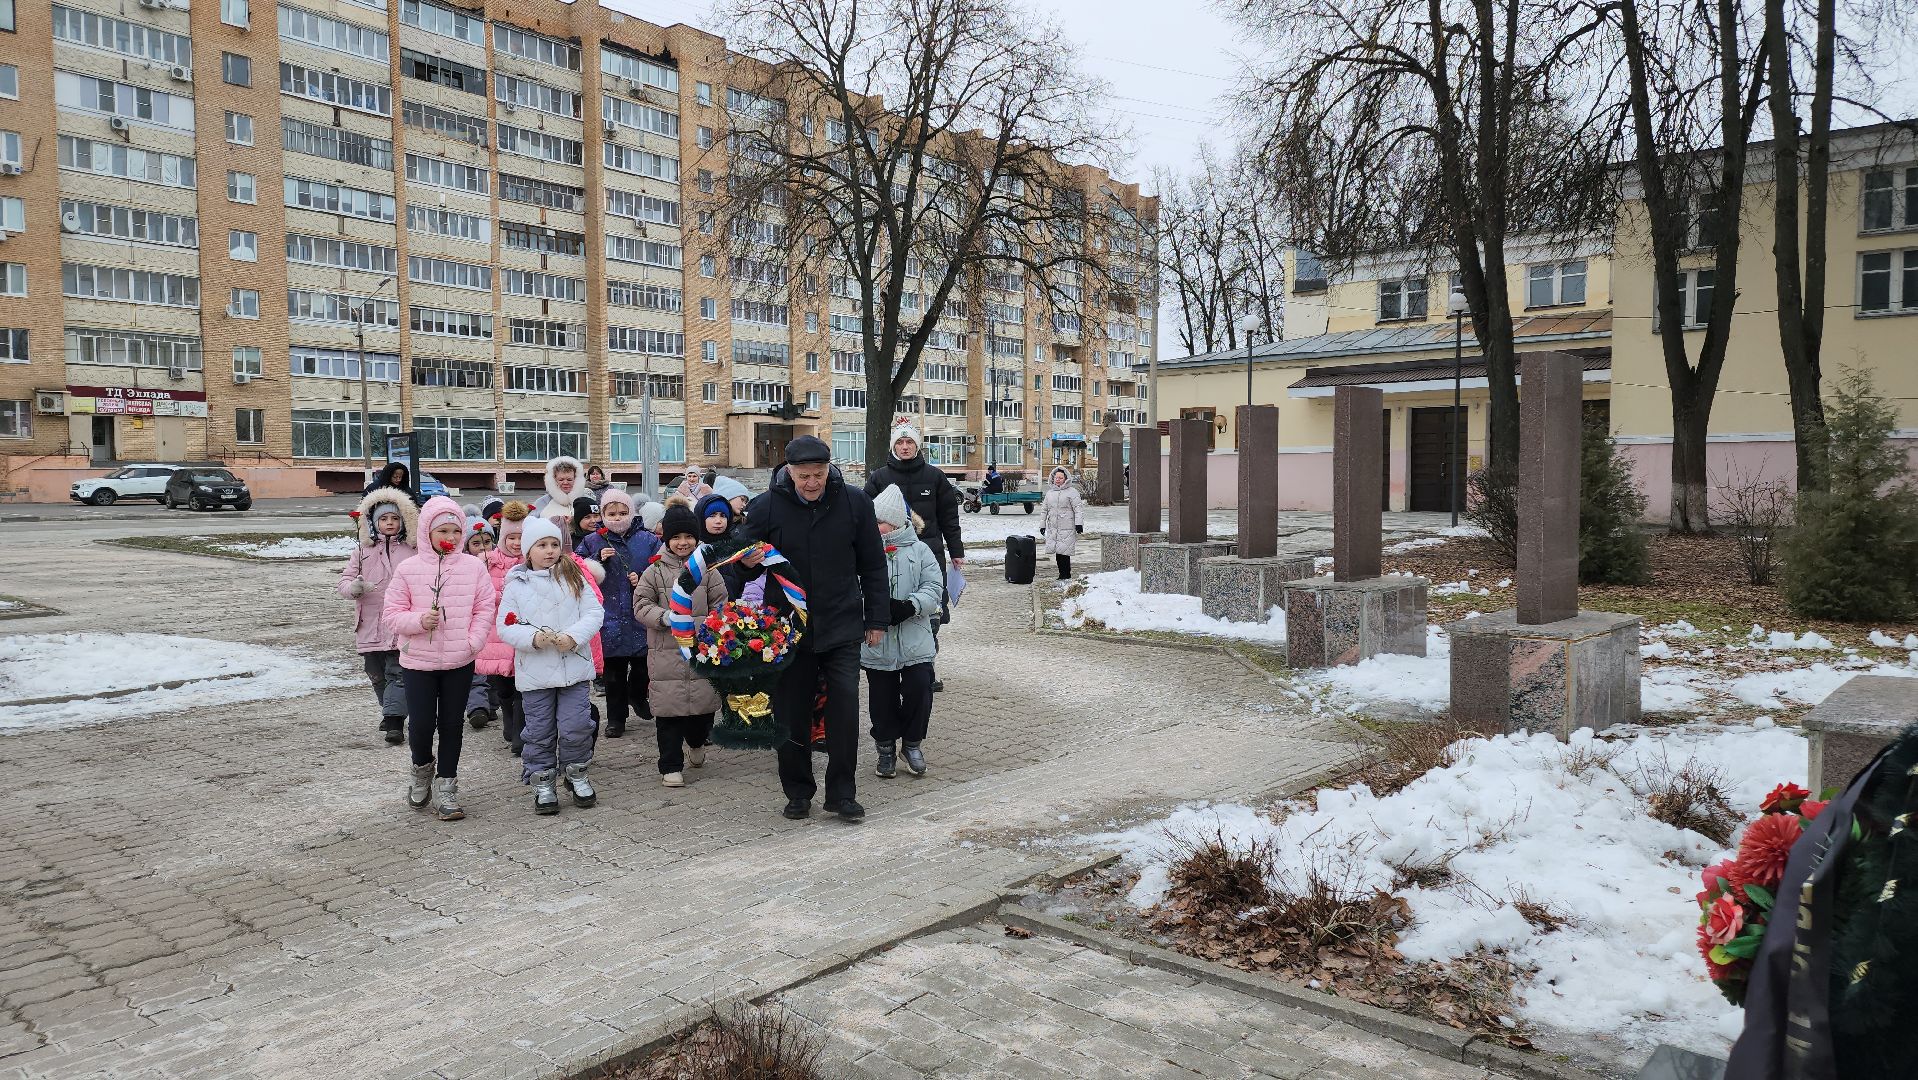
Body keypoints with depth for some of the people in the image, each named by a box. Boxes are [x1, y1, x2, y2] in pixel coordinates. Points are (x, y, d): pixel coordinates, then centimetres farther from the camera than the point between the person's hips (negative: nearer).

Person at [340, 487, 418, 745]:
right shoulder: (362, 551, 8)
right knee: (377, 675, 14)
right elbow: (344, 581, 4)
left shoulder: (410, 552, 2)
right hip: (371, 627, 3)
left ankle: (394, 723, -9)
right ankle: (392, 714, 31)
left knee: (398, 674, -8)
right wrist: (354, 587, -19)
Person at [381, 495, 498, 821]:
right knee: (421, 724, -2)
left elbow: (484, 608, 1)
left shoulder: (474, 566, -2)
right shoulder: (408, 569, -5)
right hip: (418, 661, -1)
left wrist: (472, 642, -11)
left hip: (460, 661, 1)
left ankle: (445, 787, 21)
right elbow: (392, 613, -2)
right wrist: (420, 621, -20)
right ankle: (422, 767, 31)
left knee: (452, 724, 8)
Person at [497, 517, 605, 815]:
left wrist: (574, 636, -17)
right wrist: (533, 638, -18)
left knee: (576, 727, 2)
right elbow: (504, 626, -1)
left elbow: (594, 612, -1)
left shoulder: (574, 579, 3)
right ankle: (542, 784, 21)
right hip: (535, 672, 0)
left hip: (574, 666, 0)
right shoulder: (516, 585, 1)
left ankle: (576, 775, 23)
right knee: (540, 731, 8)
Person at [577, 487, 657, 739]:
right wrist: (598, 560, -12)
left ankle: (637, 697, 41)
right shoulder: (592, 542, 4)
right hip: (610, 617, 0)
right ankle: (616, 717, 19)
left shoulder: (647, 540, 2)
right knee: (614, 671, 6)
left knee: (643, 665, 10)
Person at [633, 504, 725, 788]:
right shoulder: (655, 571, 3)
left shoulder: (707, 569, 6)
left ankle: (696, 743, 38)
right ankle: (671, 766, 11)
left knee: (704, 706, 6)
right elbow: (641, 605, 1)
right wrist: (665, 618, -16)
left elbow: (721, 607, 7)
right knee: (668, 710, 0)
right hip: (665, 652, -1)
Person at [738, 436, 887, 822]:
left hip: (842, 627, 0)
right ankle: (798, 792, 23)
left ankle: (842, 794, 8)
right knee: (791, 714, 7)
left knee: (845, 708, -5)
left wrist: (876, 619, 5)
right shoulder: (766, 507, -6)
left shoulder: (854, 502, -3)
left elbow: (873, 565, 5)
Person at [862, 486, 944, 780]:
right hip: (876, 644, 0)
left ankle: (912, 744, 21)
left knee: (919, 689, -2)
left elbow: (934, 588, -2)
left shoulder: (919, 550, 3)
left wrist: (910, 606, -19)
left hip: (915, 642, 0)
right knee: (882, 696, 8)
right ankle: (886, 747, 28)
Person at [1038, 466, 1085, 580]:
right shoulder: (1050, 492, 17)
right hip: (1052, 528, 6)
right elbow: (1044, 509, 23)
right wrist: (1042, 525, 20)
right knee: (1057, 552, 5)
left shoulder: (1072, 492, -2)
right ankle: (1062, 574, 13)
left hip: (1067, 528, -6)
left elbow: (1078, 508, -7)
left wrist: (1079, 523, -15)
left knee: (1064, 552, -9)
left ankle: (1066, 574, 0)